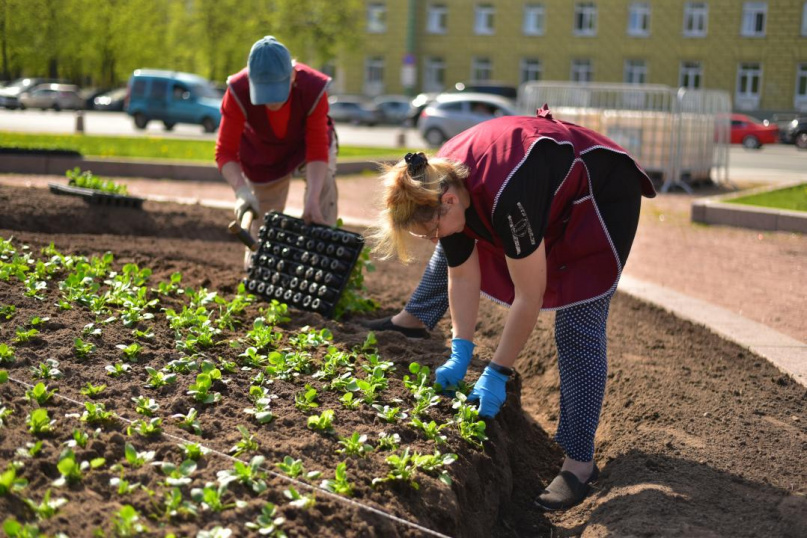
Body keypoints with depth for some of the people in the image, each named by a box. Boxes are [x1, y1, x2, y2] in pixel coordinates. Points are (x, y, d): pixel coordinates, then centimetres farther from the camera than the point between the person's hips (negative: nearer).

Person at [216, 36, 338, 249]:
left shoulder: (313, 88, -38)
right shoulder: (238, 92, -37)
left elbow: (317, 149, -33)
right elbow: (225, 151, -33)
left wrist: (312, 199, -46)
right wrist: (242, 191, -50)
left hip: (307, 141, -1)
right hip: (263, 151, 1)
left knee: (324, 183, -32)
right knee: (262, 229, 5)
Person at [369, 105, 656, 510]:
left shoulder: (505, 196, -42)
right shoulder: (440, 183, -18)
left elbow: (529, 296, -34)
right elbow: (463, 275, -6)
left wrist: (497, 374, -25)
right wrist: (460, 354, -7)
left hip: (602, 192, -8)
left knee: (577, 326, -14)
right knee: (454, 251, 17)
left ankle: (579, 461, -8)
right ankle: (413, 322, 44)